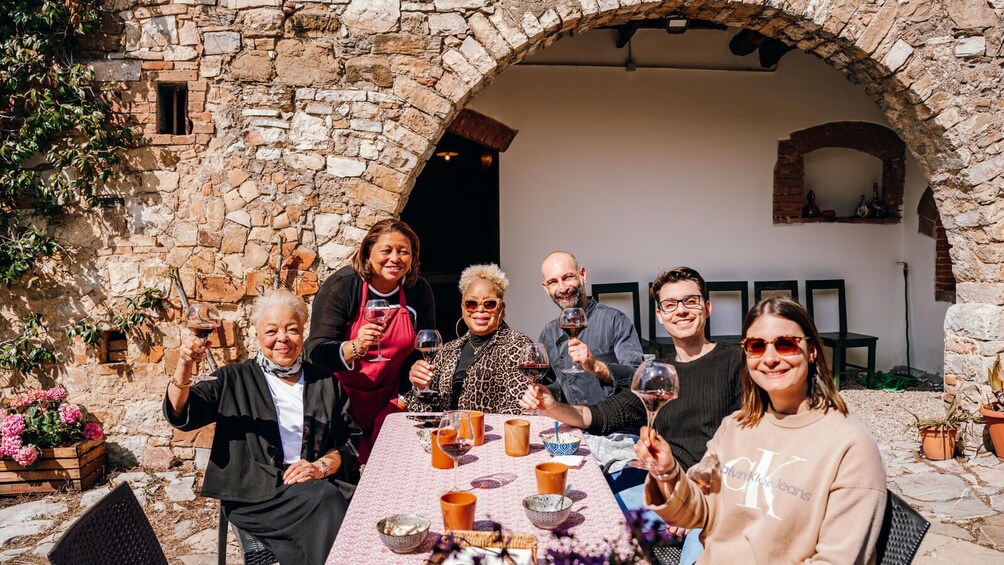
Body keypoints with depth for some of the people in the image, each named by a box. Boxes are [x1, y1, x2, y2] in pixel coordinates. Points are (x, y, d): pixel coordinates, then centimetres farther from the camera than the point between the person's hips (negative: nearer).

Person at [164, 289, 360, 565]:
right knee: (326, 498, -31)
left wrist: (323, 466, -7)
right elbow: (181, 413, -2)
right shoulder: (235, 379, 11)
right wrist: (184, 367, -21)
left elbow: (352, 438, 13)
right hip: (253, 496, -2)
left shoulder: (325, 383, 16)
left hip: (314, 487, 3)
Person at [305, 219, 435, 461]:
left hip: (389, 401, 3)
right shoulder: (342, 285, -14)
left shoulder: (419, 291, -3)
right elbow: (315, 353, -20)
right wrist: (355, 347, -39)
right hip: (341, 398, -3)